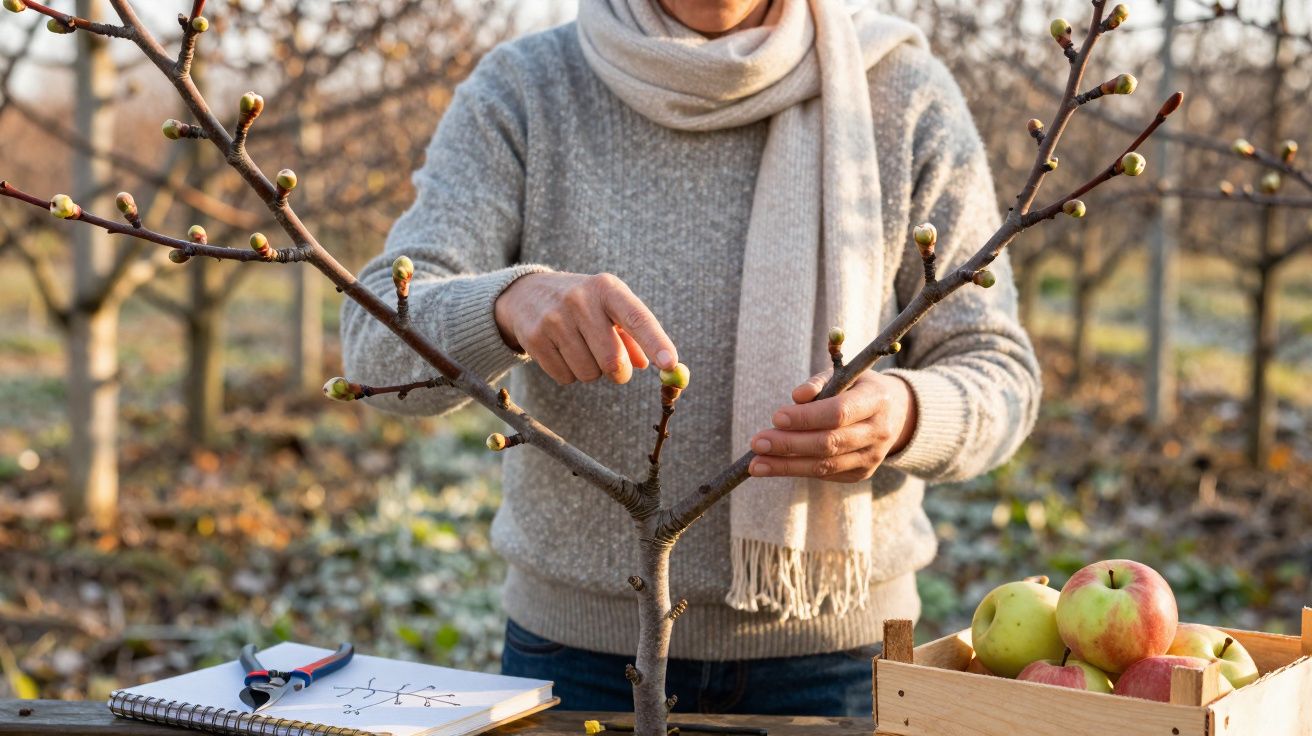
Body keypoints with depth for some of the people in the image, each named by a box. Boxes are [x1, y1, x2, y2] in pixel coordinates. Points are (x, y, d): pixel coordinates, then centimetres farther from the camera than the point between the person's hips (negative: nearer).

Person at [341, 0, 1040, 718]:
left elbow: (996, 373, -5)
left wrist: (900, 413, -29)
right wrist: (511, 301, -39)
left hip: (830, 635, 0)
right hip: (583, 634, 0)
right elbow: (383, 341, -16)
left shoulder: (902, 92, -5)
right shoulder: (521, 92, -6)